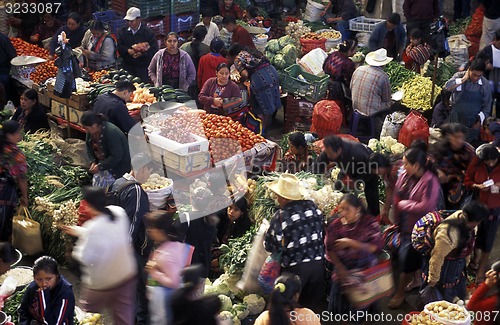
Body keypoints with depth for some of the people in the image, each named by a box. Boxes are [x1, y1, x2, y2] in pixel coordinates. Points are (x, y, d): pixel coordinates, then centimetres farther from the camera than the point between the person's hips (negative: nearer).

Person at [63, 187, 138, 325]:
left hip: (102, 282, -6)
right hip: (127, 275, 6)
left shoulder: (92, 227, -30)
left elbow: (85, 258, -19)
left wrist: (78, 247, 1)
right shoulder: (119, 212, -10)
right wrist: (78, 231, 14)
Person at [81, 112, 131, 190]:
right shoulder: (91, 133, -3)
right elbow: (89, 150, 11)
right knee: (95, 184, 5)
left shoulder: (111, 132, -29)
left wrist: (100, 166, -26)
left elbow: (116, 156, -27)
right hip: (102, 163, 8)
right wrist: (93, 162, -7)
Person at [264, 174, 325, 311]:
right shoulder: (313, 206, 0)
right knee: (311, 306, 18)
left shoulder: (281, 216, -14)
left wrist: (266, 232, 11)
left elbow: (271, 246, -8)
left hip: (295, 267, -5)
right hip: (318, 263, 5)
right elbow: (322, 232, 9)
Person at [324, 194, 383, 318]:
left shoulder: (369, 222, -5)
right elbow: (330, 250, -6)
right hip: (343, 268, 2)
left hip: (365, 268, -2)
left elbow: (376, 247, -15)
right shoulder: (335, 225, -1)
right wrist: (340, 269, -20)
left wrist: (351, 243, -21)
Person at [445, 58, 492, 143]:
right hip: (455, 120, 0)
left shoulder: (485, 85, -4)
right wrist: (464, 79, -21)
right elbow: (447, 87, -24)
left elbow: (487, 106, 4)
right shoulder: (459, 76, -5)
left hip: (472, 125, 0)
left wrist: (480, 121, -4)